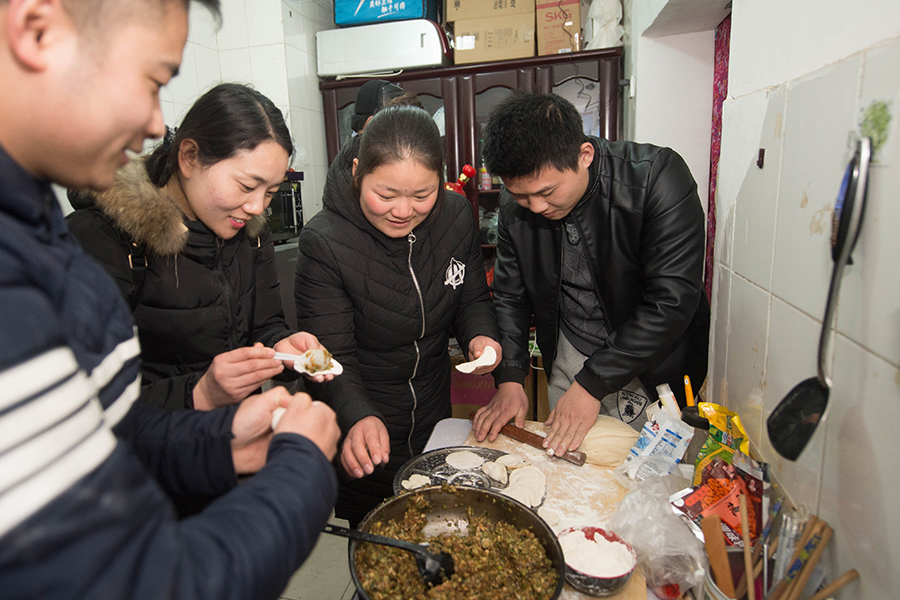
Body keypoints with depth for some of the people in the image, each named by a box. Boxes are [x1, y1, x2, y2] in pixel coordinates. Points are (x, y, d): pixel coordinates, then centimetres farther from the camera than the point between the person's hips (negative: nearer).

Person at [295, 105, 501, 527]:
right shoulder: (324, 243, -25)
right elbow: (331, 358, -24)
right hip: (362, 435, -4)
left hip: (435, 419, 5)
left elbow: (472, 299, 1)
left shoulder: (456, 216, -11)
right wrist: (357, 418, -42)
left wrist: (479, 335, -20)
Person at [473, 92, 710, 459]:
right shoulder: (516, 202, -9)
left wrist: (592, 384, -25)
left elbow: (672, 301, -25)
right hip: (569, 357, 4)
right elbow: (510, 297, -1)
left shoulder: (658, 178, -24)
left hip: (653, 364, -3)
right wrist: (509, 378, -12)